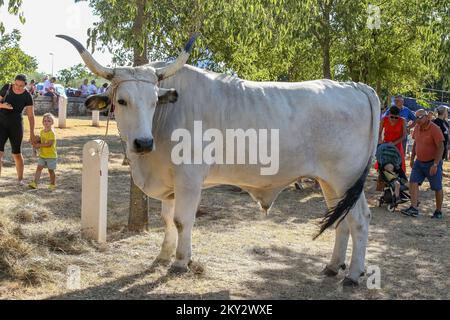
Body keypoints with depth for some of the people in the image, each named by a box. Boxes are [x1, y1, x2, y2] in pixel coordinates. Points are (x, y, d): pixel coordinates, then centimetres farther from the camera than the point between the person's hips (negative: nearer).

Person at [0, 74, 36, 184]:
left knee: (16, 153, 6)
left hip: (16, 125, -1)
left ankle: (20, 179, 25)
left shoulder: (27, 96, -10)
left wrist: (32, 133, -9)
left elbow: (31, 115, -8)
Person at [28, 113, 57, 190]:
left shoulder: (52, 133, -17)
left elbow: (49, 144, -24)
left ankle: (53, 184, 17)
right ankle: (35, 183, -5)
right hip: (42, 155, 7)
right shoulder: (42, 132, 9)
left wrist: (39, 145, -19)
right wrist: (36, 143, -1)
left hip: (51, 155, -7)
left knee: (51, 170, 3)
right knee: (39, 168, -2)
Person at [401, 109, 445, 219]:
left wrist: (435, 165, -23)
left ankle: (438, 211, 17)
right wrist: (412, 158, 16)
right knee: (413, 182, -7)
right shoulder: (417, 128, 3)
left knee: (437, 188, 4)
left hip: (432, 163, -6)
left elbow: (440, 147, -19)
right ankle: (414, 209, -7)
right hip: (419, 162, 6)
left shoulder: (435, 129, -18)